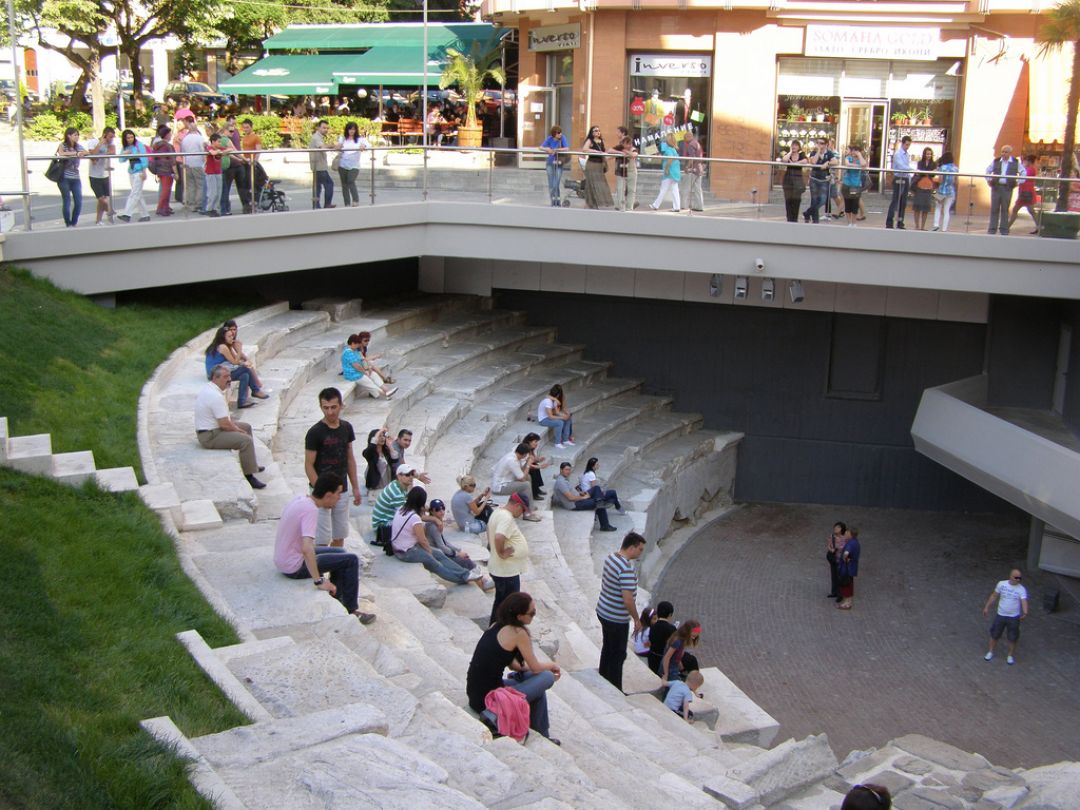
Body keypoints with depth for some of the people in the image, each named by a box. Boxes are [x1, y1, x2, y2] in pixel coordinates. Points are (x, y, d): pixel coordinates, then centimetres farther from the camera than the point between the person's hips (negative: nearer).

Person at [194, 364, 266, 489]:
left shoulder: (208, 388, 7)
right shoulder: (216, 396, -26)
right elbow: (224, 424, -26)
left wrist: (234, 425, 4)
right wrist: (239, 430, -9)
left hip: (212, 427, 11)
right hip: (210, 436, -11)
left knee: (246, 426, 22)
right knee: (246, 440, -23)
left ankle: (251, 464, 31)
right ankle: (249, 476, -17)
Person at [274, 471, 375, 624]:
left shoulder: (300, 499, 3)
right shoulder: (311, 510, -25)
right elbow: (307, 549, -36)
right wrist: (319, 581, -32)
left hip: (282, 559, 9)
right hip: (295, 567, -9)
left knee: (340, 554, 23)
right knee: (351, 560, -6)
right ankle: (351, 610, 6)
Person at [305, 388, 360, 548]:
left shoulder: (346, 428, 6)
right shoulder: (315, 432, -13)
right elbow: (309, 466, -12)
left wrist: (355, 487, 11)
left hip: (342, 490, 6)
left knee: (339, 537, 13)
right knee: (322, 540, -6)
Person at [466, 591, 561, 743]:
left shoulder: (497, 625, 8)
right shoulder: (518, 633, -16)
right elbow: (535, 667, -4)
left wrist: (547, 667, 14)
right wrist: (551, 665, 17)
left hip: (476, 695, 9)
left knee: (536, 679, 22)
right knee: (547, 677, 0)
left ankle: (542, 736, 30)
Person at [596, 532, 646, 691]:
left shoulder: (611, 557, 0)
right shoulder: (626, 569, -28)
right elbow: (628, 600, -30)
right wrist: (637, 620, -16)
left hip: (603, 611, 9)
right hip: (617, 619, -9)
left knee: (608, 648, 23)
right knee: (618, 655, 5)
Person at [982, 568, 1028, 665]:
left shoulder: (1021, 589, -14)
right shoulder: (1001, 584, -8)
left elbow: (1024, 602, -28)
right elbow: (994, 596, 5)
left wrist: (1025, 613, -46)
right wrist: (987, 607, 6)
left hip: (1014, 617, -2)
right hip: (1000, 615, 2)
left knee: (1012, 638, 9)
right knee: (994, 635, 14)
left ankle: (1011, 656, 29)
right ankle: (990, 652, 33)